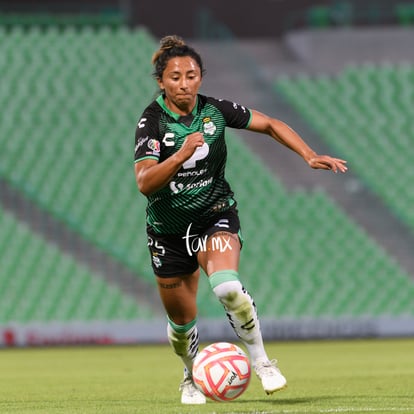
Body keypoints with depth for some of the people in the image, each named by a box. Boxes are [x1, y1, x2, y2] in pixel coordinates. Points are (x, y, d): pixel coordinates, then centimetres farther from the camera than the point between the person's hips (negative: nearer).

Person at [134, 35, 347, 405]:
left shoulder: (215, 110, -9)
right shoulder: (152, 120, -16)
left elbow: (271, 125, 3)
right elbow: (144, 183, -28)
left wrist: (310, 156, -8)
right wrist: (181, 155, -42)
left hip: (215, 216, 0)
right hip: (169, 230, 0)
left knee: (227, 286, -30)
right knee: (182, 320, 10)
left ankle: (261, 361, -14)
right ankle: (192, 378, 40)